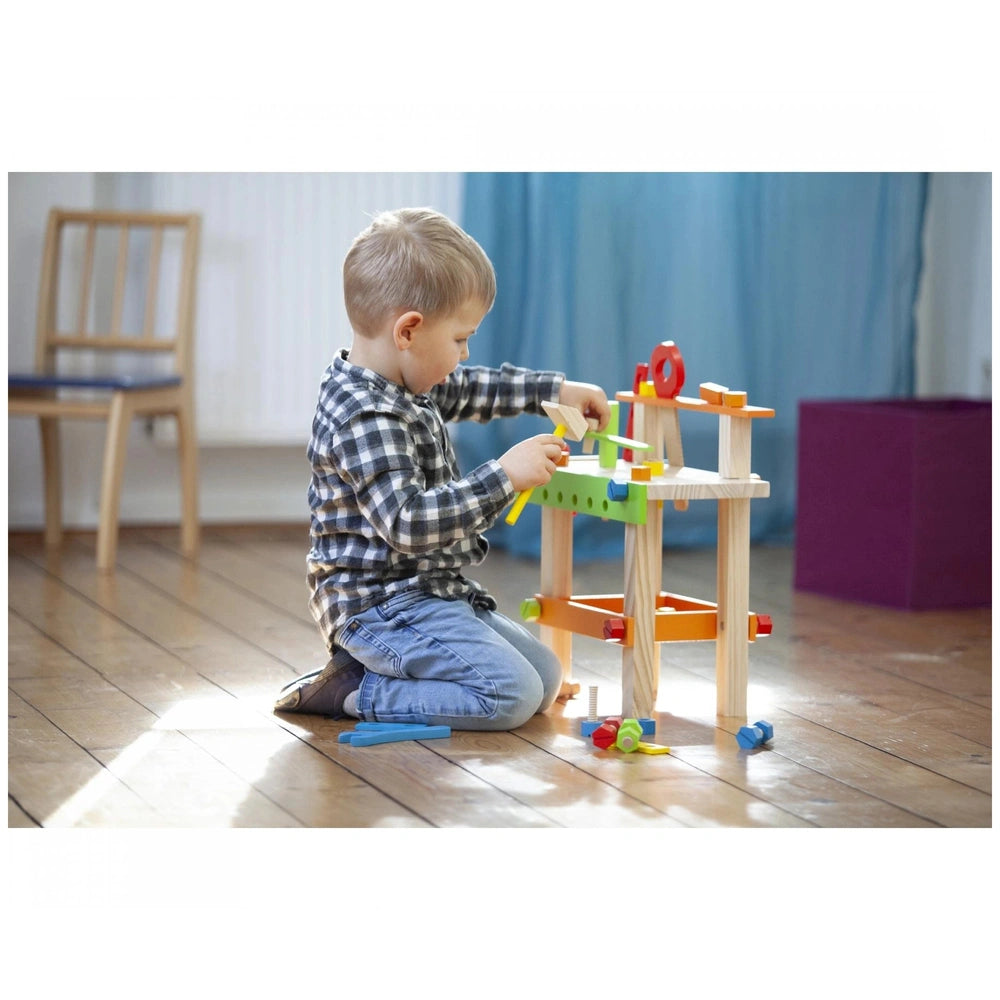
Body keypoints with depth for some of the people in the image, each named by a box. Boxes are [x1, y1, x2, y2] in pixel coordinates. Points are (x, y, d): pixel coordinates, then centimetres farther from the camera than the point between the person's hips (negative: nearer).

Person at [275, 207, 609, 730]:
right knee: (510, 695, -21)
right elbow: (408, 522, -32)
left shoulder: (403, 385, 8)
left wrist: (555, 390, 21)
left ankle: (370, 669, 12)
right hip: (383, 605, -11)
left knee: (546, 678, 15)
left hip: (426, 593, 11)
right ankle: (352, 693, -9)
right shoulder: (366, 418, -24)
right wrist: (503, 476, -29)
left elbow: (470, 389, 27)